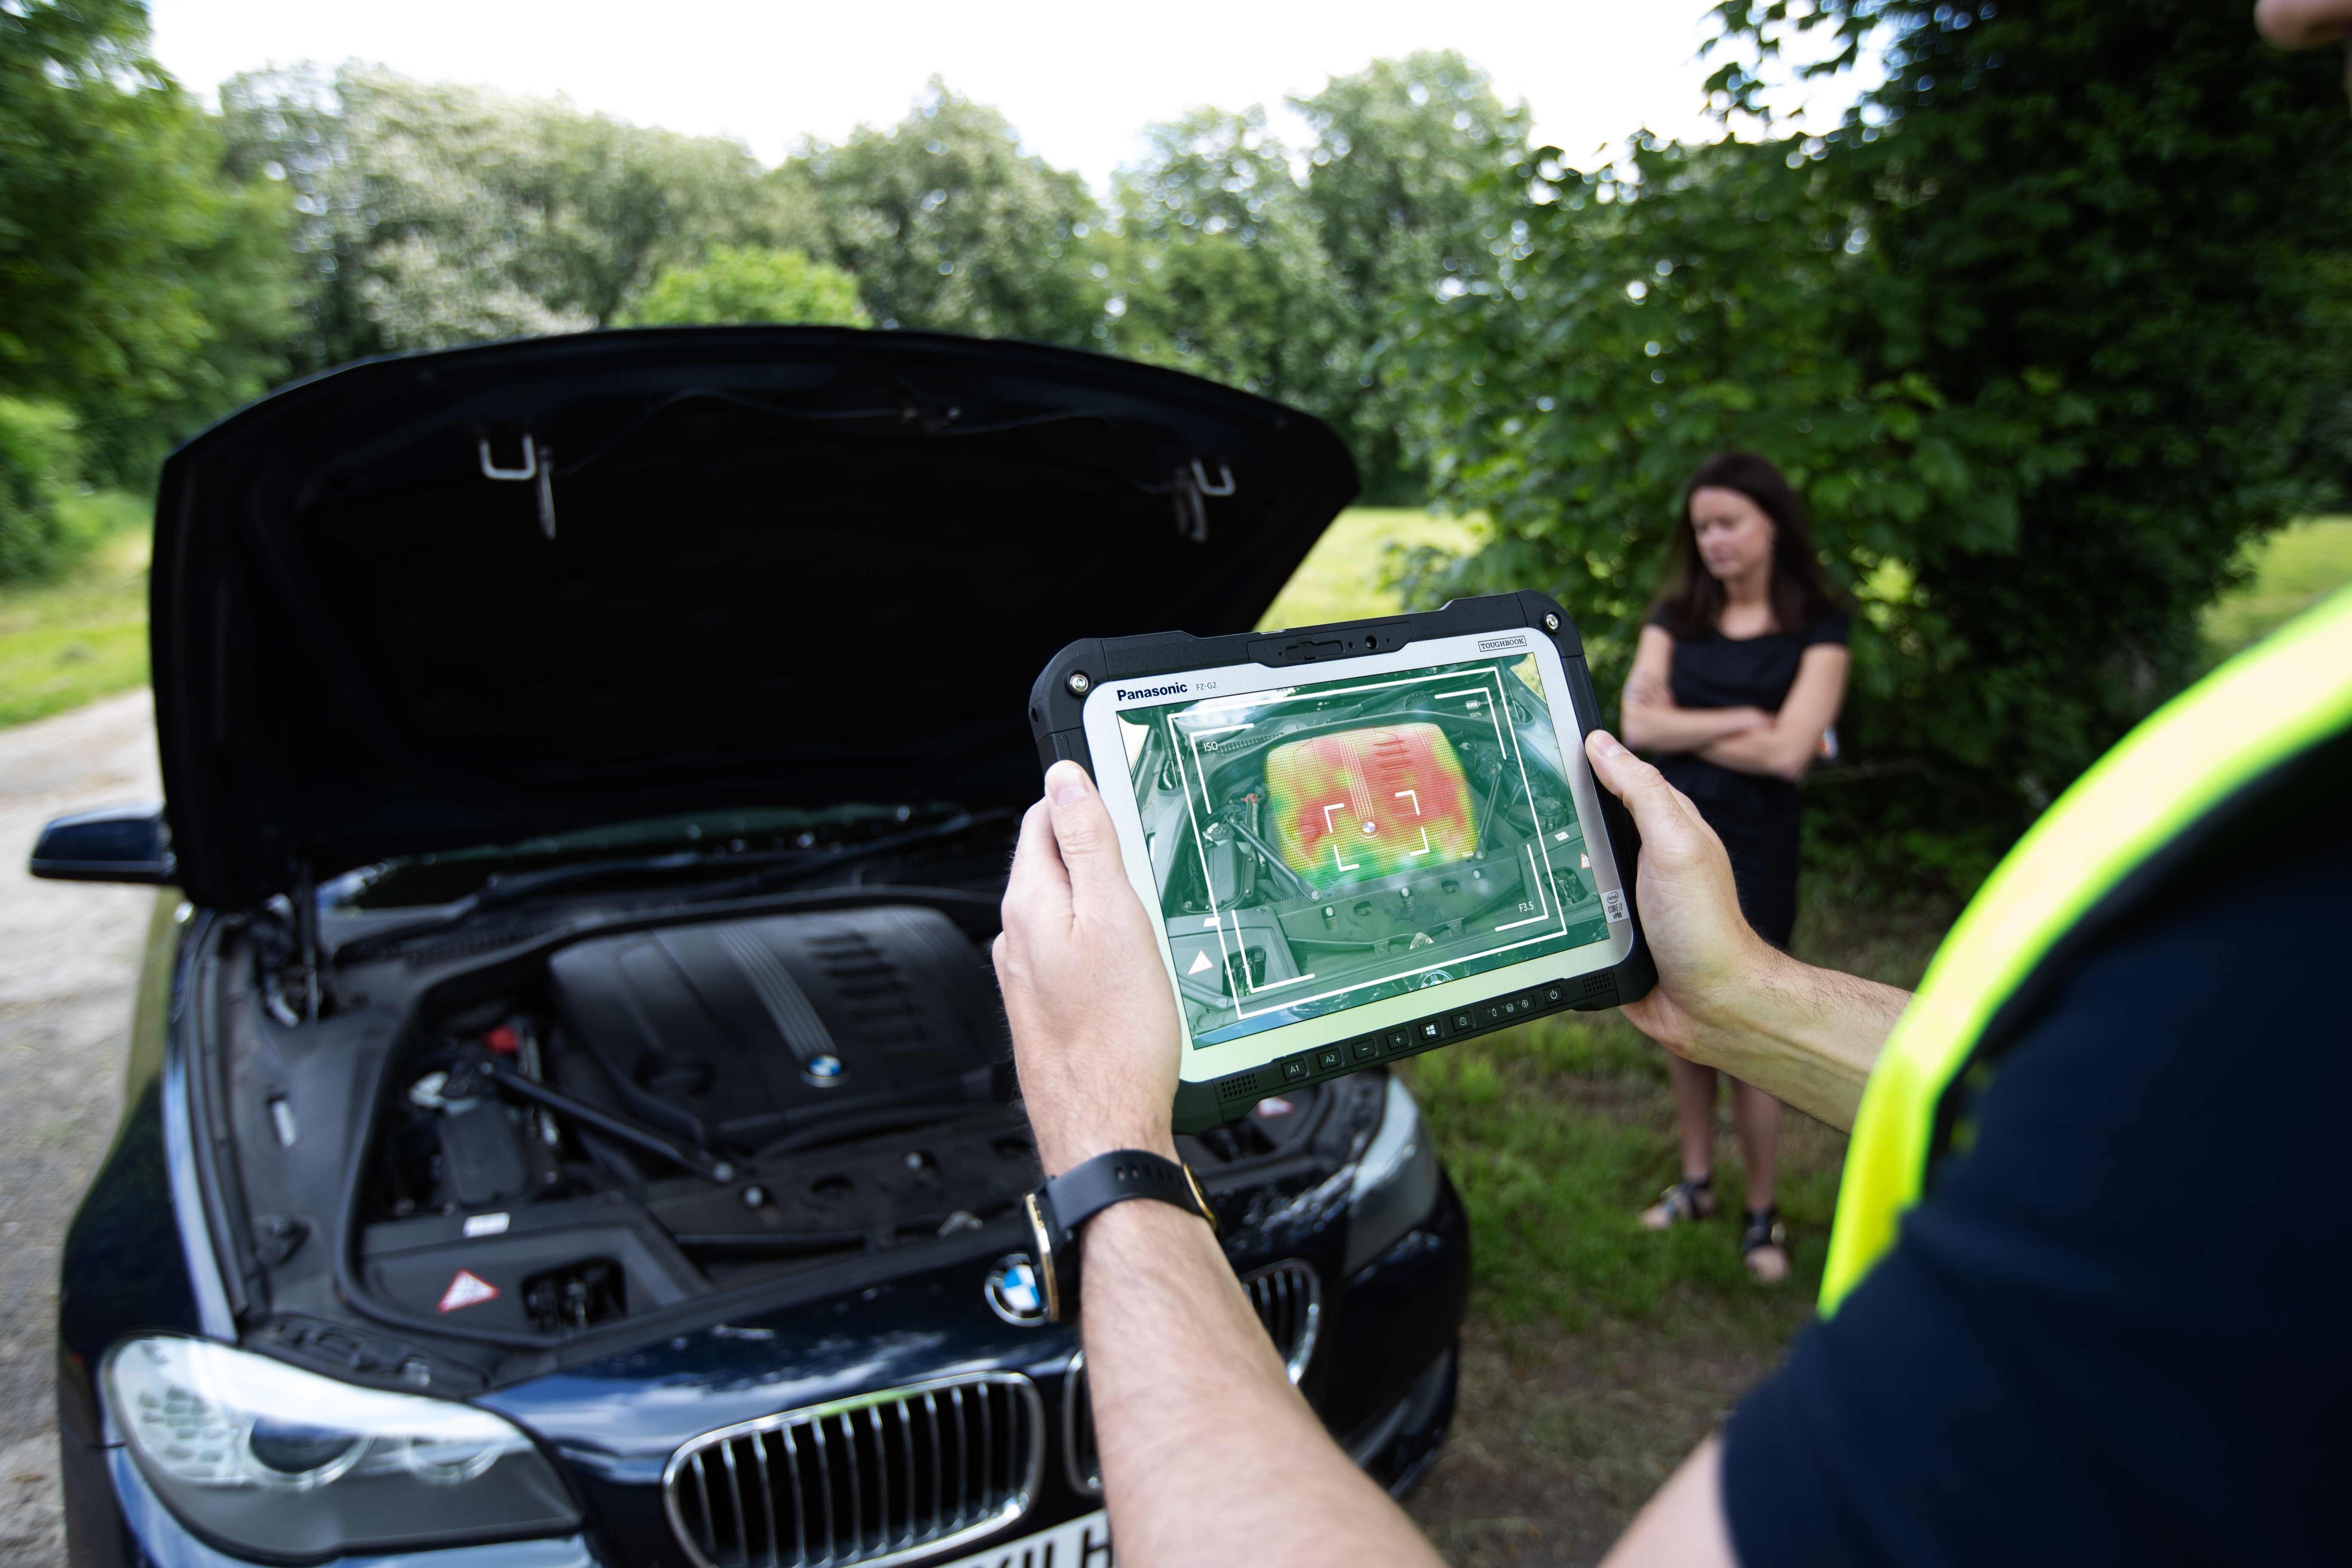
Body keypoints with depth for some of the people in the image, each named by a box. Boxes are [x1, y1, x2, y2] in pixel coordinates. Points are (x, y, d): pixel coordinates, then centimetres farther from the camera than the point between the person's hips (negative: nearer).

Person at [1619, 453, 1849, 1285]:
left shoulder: (1816, 630, -3)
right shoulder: (1675, 617, 7)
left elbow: (1787, 752, -15)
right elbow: (1638, 724, -5)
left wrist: (1684, 726, -7)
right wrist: (1739, 721, -11)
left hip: (1753, 853, -4)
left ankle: (1762, 1214, 17)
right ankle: (1696, 1182, 29)